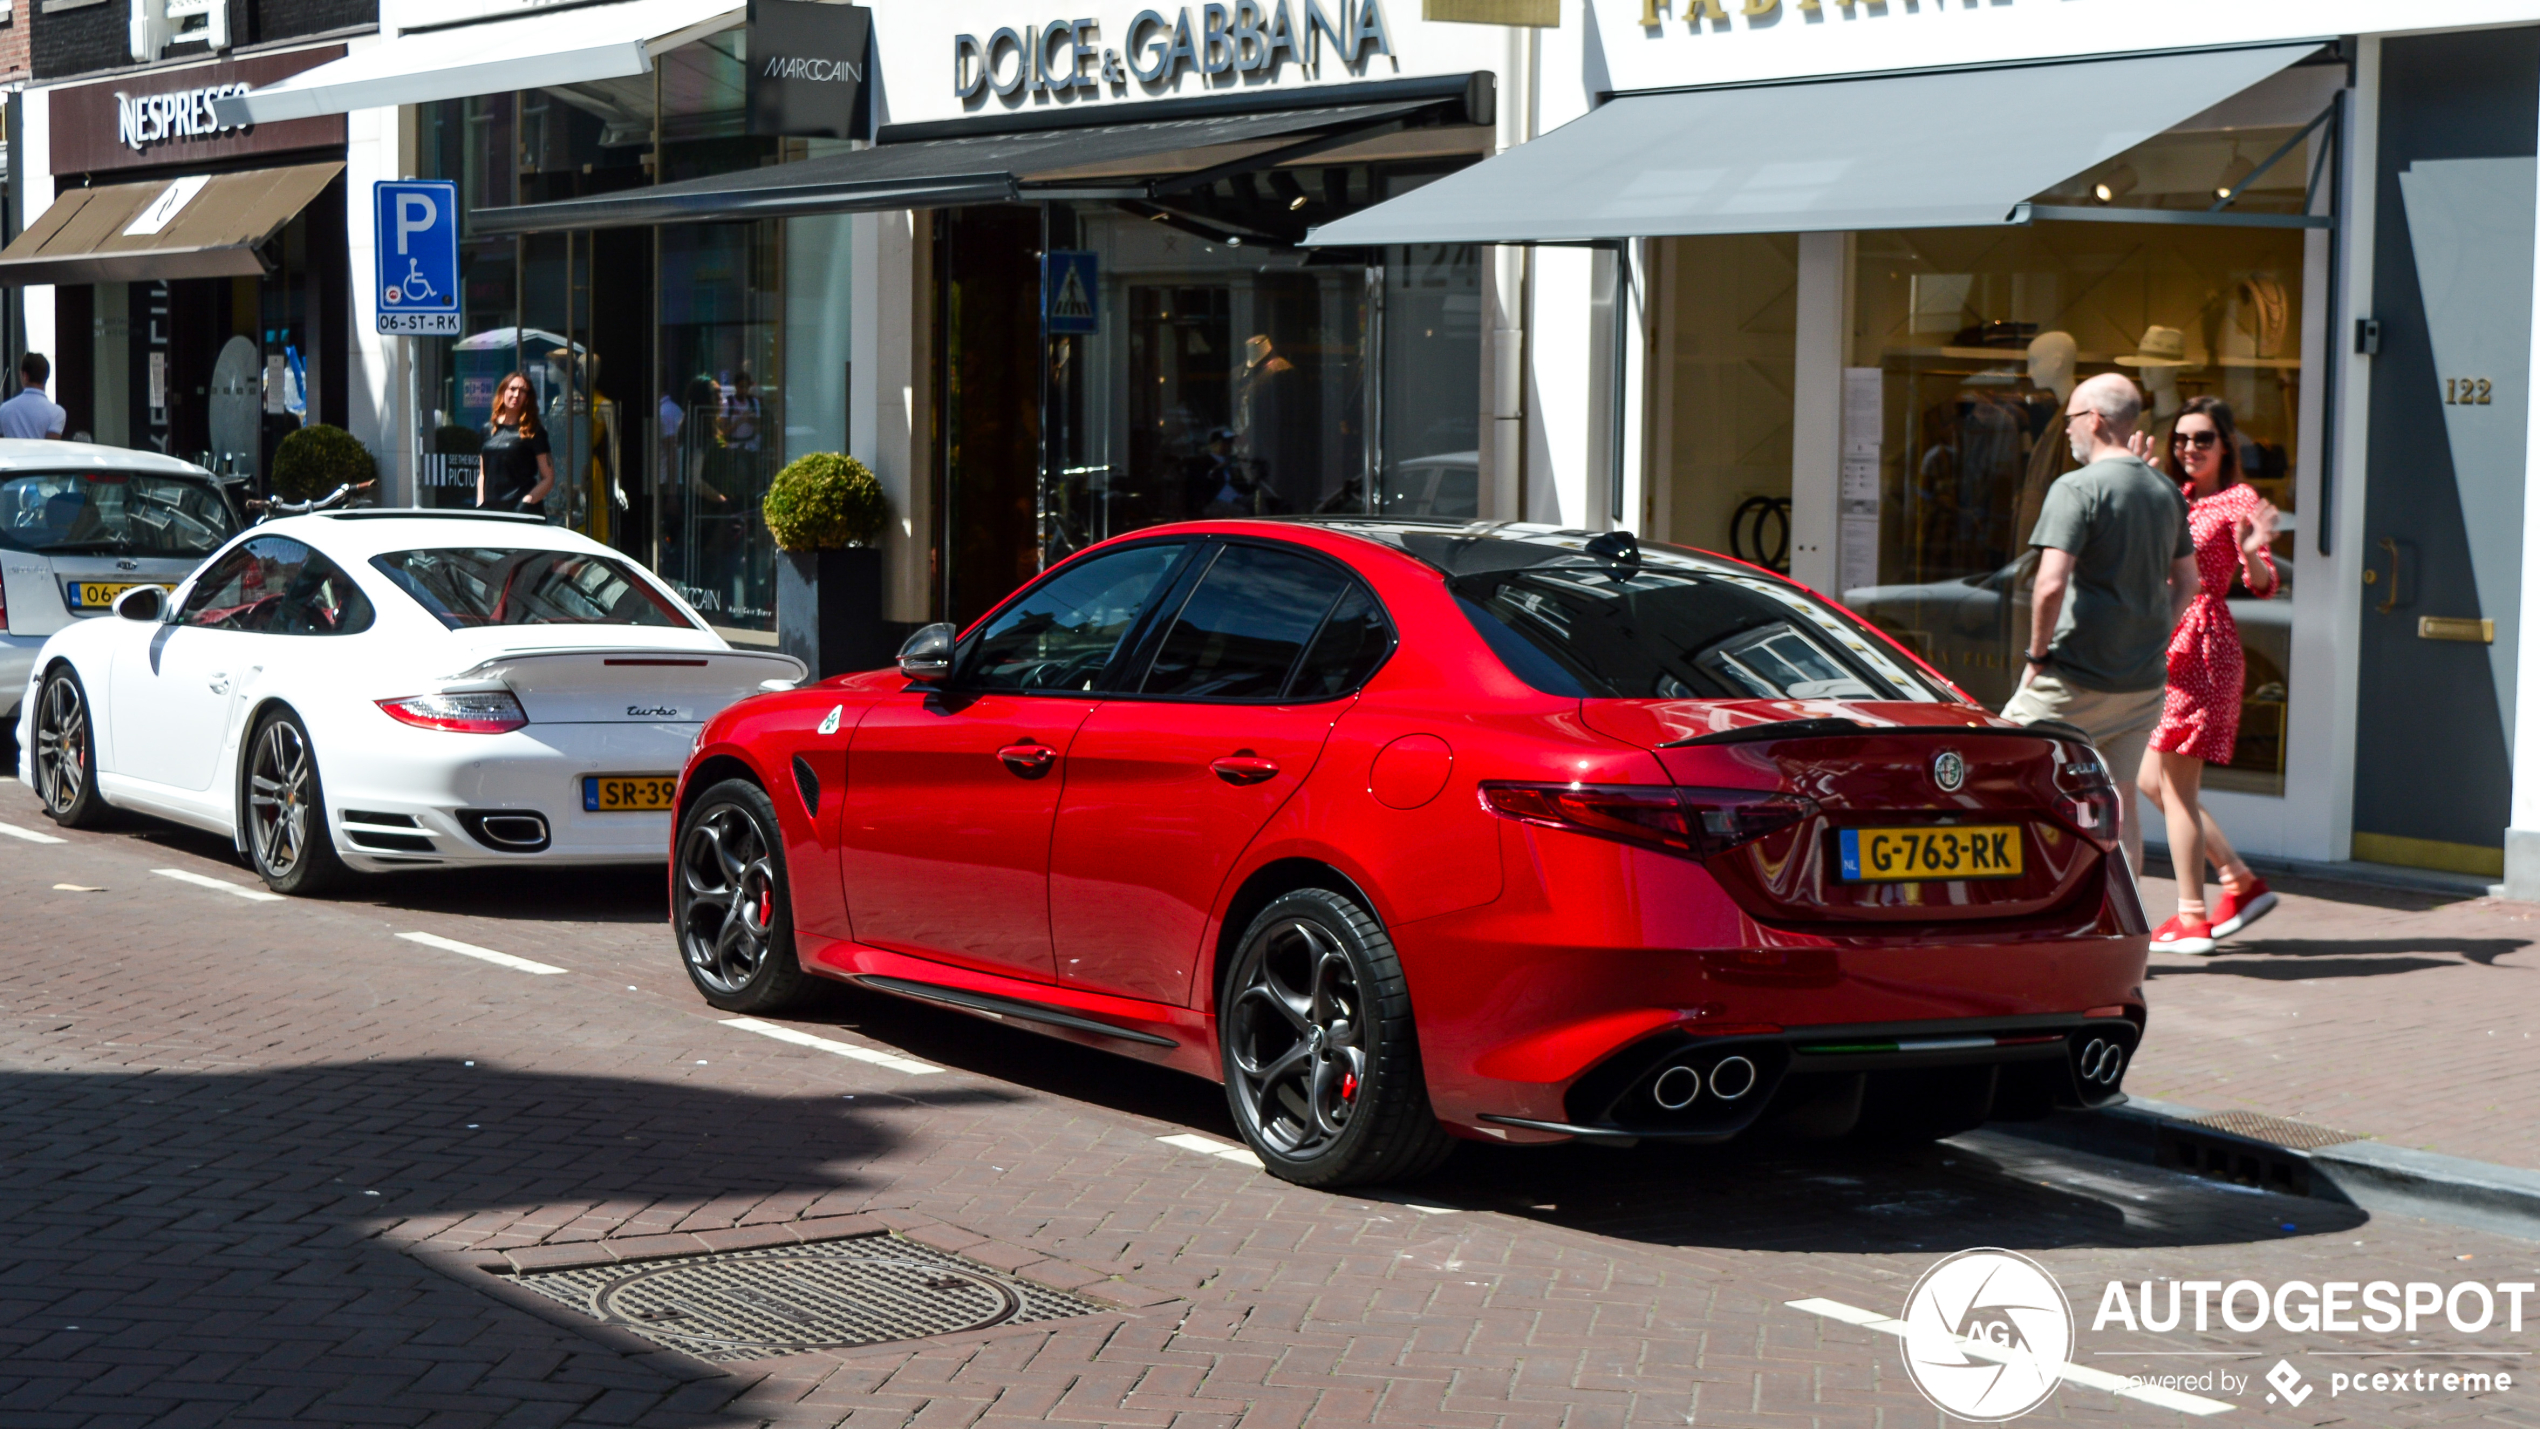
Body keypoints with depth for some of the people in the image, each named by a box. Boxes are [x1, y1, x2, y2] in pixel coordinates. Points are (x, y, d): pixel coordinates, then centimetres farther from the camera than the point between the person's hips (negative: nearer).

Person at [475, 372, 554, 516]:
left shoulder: (534, 433, 2)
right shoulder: (488, 430, 17)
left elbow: (548, 479, -1)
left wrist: (527, 502, -13)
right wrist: (480, 505, 9)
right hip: (491, 509, 4)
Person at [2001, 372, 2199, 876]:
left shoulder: (2077, 488, -14)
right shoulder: (2166, 491, 10)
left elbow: (2051, 585, -22)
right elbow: (2186, 582, 19)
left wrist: (2038, 654, -10)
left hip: (2077, 679, -7)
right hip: (2144, 683, 7)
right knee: (2119, 804, 11)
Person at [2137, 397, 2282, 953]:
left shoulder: (2238, 500, -7)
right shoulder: (2175, 498, 17)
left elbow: (2263, 584, -14)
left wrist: (2253, 551, -37)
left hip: (2202, 646, -9)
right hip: (2165, 641, 9)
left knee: (2175, 784, -7)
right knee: (2152, 781, 11)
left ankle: (2192, 919, -1)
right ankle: (2242, 881, 20)